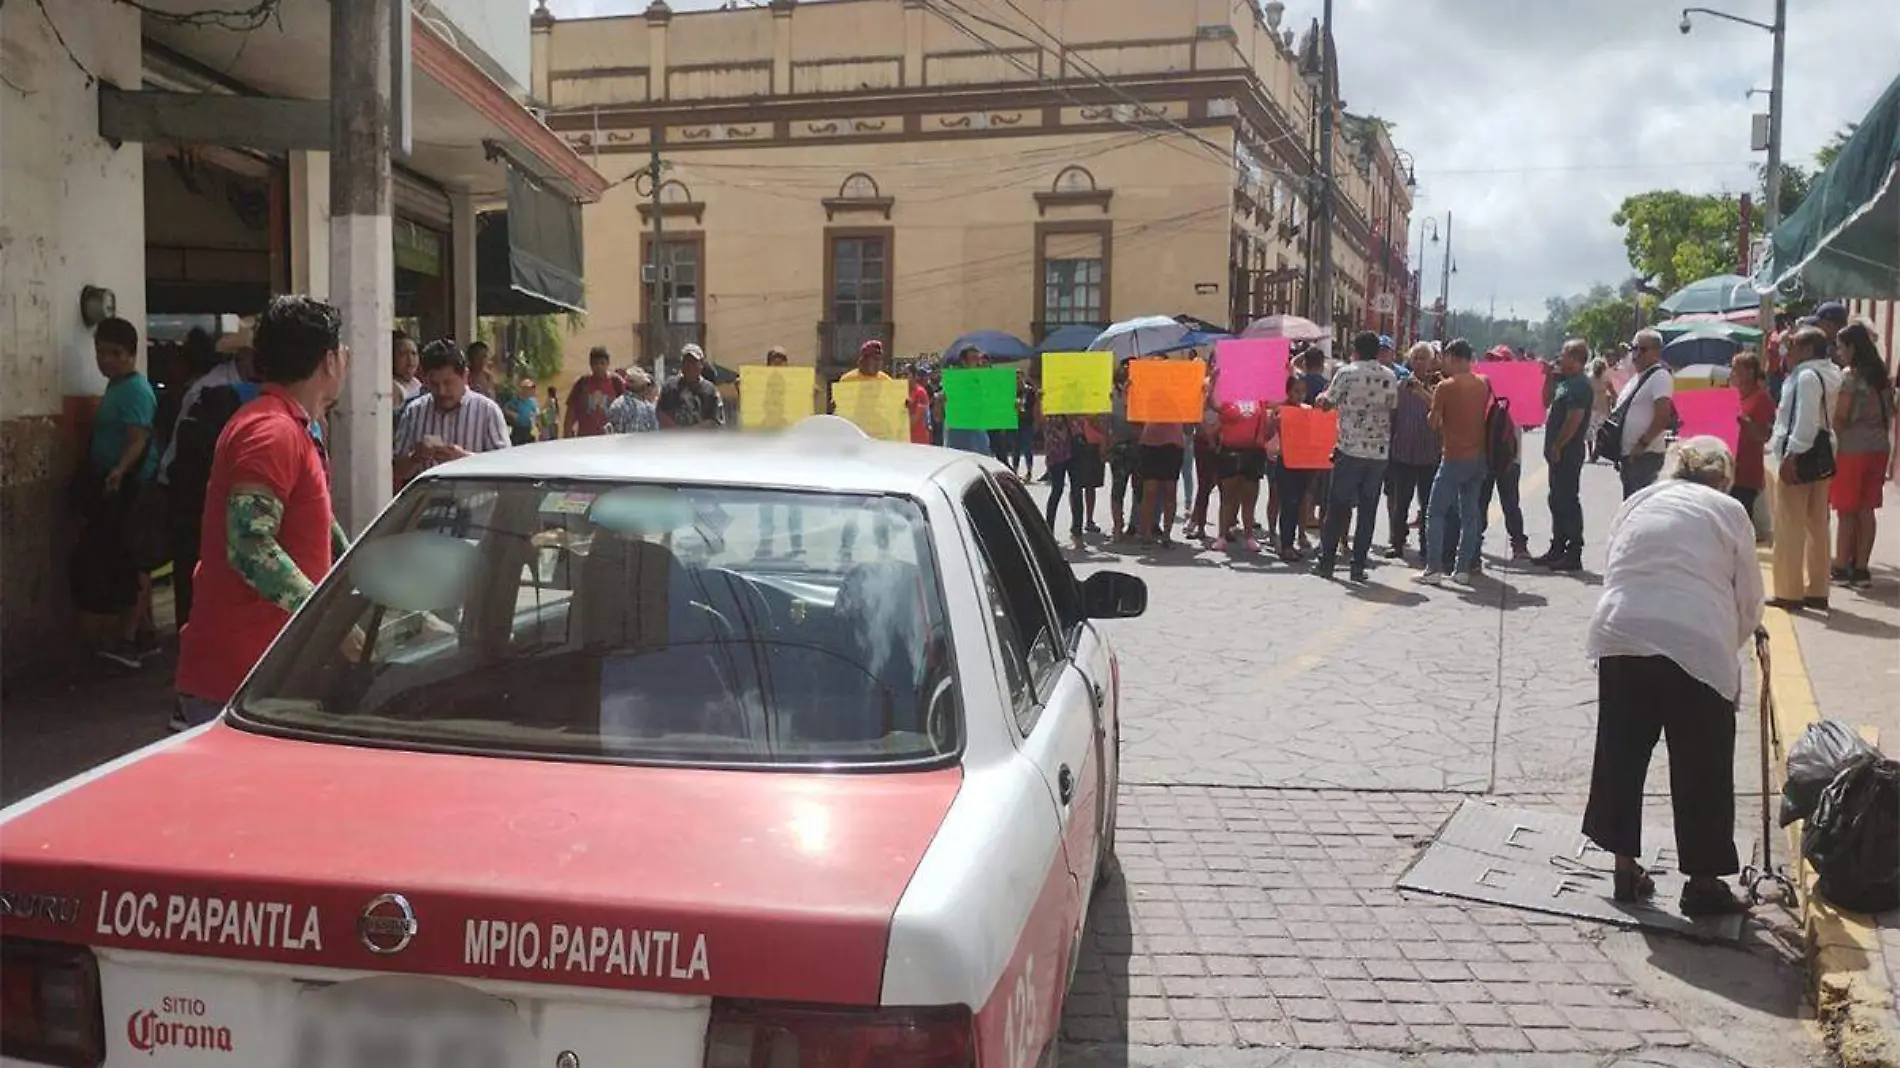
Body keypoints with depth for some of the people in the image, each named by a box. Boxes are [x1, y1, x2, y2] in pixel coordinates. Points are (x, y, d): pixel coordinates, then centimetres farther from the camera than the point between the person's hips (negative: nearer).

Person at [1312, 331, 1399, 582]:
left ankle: (1326, 561, 7)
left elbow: (1327, 403, -1)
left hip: (1350, 450, -3)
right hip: (1380, 451, 3)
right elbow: (1393, 408, 9)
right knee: (1368, 509, 6)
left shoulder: (1347, 373, -6)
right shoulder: (1390, 377, 4)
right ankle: (1358, 566, 6)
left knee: (1337, 506, 6)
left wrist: (1321, 398, 21)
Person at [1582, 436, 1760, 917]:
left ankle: (1625, 868, 25)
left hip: (1620, 636, 3)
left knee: (1621, 752, 16)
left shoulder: (1637, 503, 19)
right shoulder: (1729, 511, 10)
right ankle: (1702, 882, 17)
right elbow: (1749, 602, 10)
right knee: (1701, 767, 9)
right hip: (1698, 644, -3)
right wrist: (1728, 646, 27)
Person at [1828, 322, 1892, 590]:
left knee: (1846, 511, 1)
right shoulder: (1881, 374, 9)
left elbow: (1840, 418, -13)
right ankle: (1860, 568, 12)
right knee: (1866, 510, 9)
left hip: (1852, 448, -7)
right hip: (1879, 447, 7)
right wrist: (1880, 433, 18)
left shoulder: (1849, 375, -12)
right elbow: (1889, 413, 12)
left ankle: (1841, 568, 6)